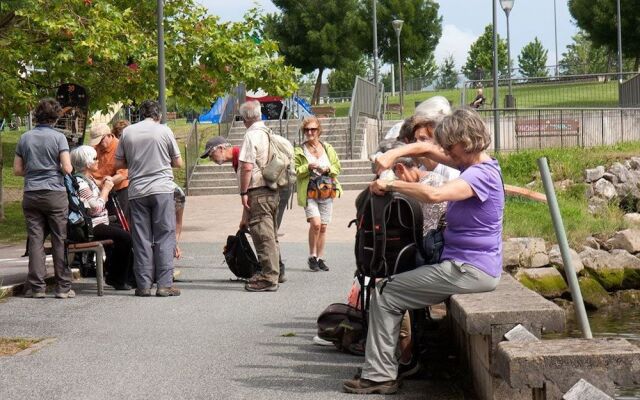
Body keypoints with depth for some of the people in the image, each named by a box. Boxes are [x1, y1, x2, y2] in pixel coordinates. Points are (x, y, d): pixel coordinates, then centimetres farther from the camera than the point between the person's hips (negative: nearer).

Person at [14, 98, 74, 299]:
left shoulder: (24, 138, 6)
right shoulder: (58, 137, -5)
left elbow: (17, 170, 8)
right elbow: (67, 168, -11)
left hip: (31, 195, 3)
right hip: (55, 194, -3)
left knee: (35, 240, 5)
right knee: (60, 241, 2)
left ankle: (36, 286, 4)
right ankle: (63, 286, 3)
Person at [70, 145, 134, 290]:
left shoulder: (89, 179, 15)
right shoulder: (80, 182, -16)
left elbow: (100, 201, 24)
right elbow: (96, 207, -22)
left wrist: (105, 186, 9)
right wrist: (105, 189, -10)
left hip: (100, 223, 11)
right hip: (91, 227, -11)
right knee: (125, 238, -20)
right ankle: (118, 280, -9)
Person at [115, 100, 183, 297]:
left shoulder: (127, 132, 6)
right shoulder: (164, 130, 1)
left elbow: (118, 163, 9)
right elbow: (178, 163, 6)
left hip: (137, 192, 2)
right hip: (162, 189, -2)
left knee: (141, 238, 6)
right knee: (165, 237, 0)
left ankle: (143, 285, 7)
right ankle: (164, 284, -4)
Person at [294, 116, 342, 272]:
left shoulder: (328, 148, 11)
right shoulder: (299, 151, 2)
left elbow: (337, 167, 12)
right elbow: (296, 171, -2)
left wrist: (327, 169, -8)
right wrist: (308, 167, -18)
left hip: (326, 192, 3)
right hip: (309, 193, -3)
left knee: (323, 227, 5)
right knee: (315, 223, -18)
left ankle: (320, 258, 16)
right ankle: (312, 256, -3)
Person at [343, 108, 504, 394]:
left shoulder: (482, 173, -20)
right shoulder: (474, 164, 11)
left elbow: (433, 194, -35)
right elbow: (426, 149, 16)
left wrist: (390, 185, -22)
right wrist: (392, 155, -2)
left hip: (470, 271, -11)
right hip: (467, 265, 11)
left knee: (385, 295, -9)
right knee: (401, 284, 24)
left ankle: (379, 376, -6)